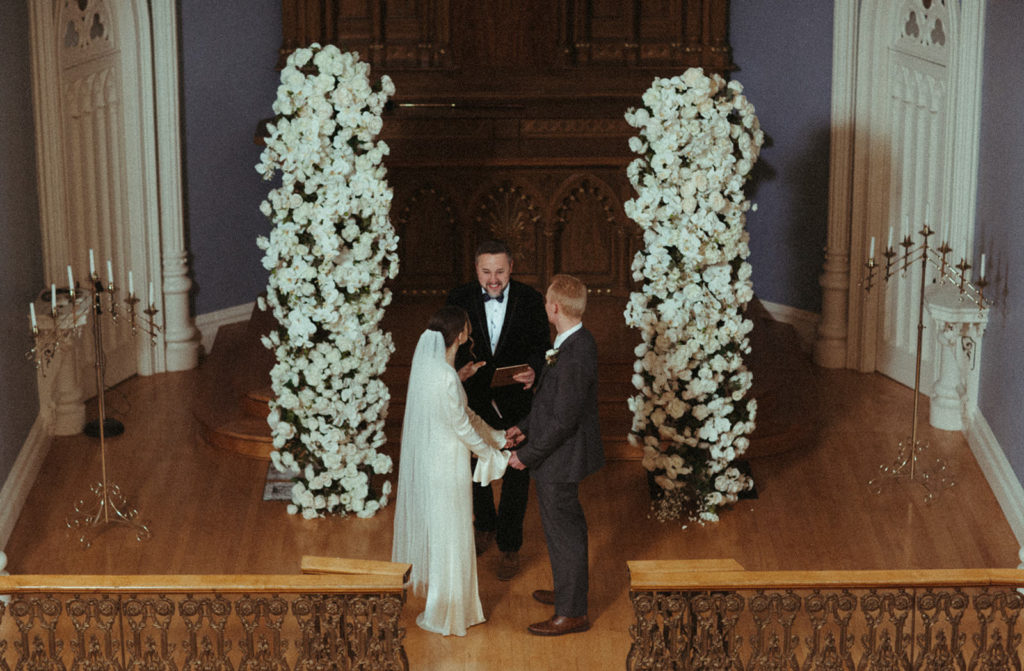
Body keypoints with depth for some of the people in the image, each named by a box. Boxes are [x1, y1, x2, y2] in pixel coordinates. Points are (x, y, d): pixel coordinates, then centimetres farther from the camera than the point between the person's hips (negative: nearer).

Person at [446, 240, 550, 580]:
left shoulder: (530, 300, -9)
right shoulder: (459, 298, -7)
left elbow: (542, 344, -2)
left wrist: (534, 369, -23)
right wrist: (460, 368, -23)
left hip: (516, 402, -2)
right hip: (474, 400, 2)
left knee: (516, 475, 8)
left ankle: (508, 545, 25)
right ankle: (485, 525, 46)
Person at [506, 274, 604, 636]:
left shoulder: (574, 356, -29)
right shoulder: (579, 341, 2)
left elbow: (563, 420, -27)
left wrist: (527, 454, -18)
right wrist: (525, 427, 7)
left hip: (558, 460, -10)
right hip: (563, 456, 10)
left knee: (563, 534, 4)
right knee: (569, 526, 24)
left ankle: (571, 613, 17)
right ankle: (571, 590, 42)